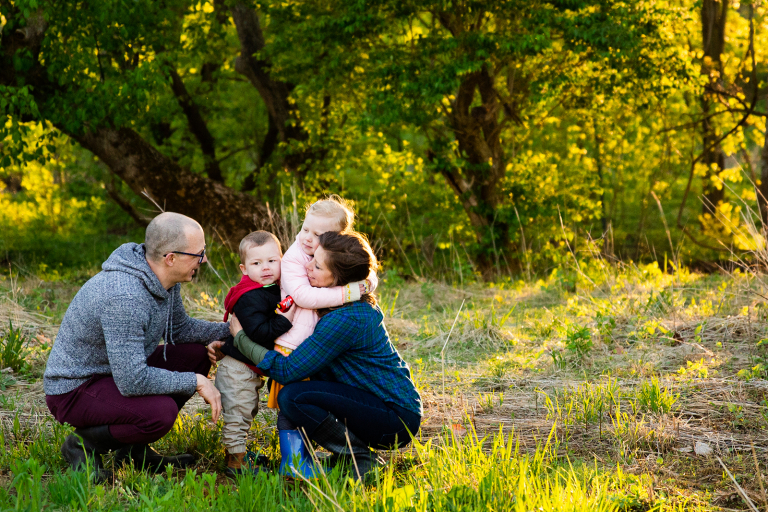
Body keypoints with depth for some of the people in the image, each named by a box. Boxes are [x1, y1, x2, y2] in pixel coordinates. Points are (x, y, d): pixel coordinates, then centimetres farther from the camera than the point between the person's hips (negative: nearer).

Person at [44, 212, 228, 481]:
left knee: (197, 355, 1)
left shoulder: (163, 278, -4)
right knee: (160, 412, -31)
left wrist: (230, 330, 2)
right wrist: (195, 382, -24)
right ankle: (83, 444, -3)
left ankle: (134, 448, 8)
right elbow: (132, 381, -35)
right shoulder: (124, 298, -33)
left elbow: (179, 328, 15)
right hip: (74, 388, -10)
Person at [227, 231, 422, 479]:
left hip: (397, 419, -10)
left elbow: (286, 370, -21)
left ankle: (361, 459, -7)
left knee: (292, 397, -20)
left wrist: (241, 337, -8)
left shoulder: (346, 319, -25)